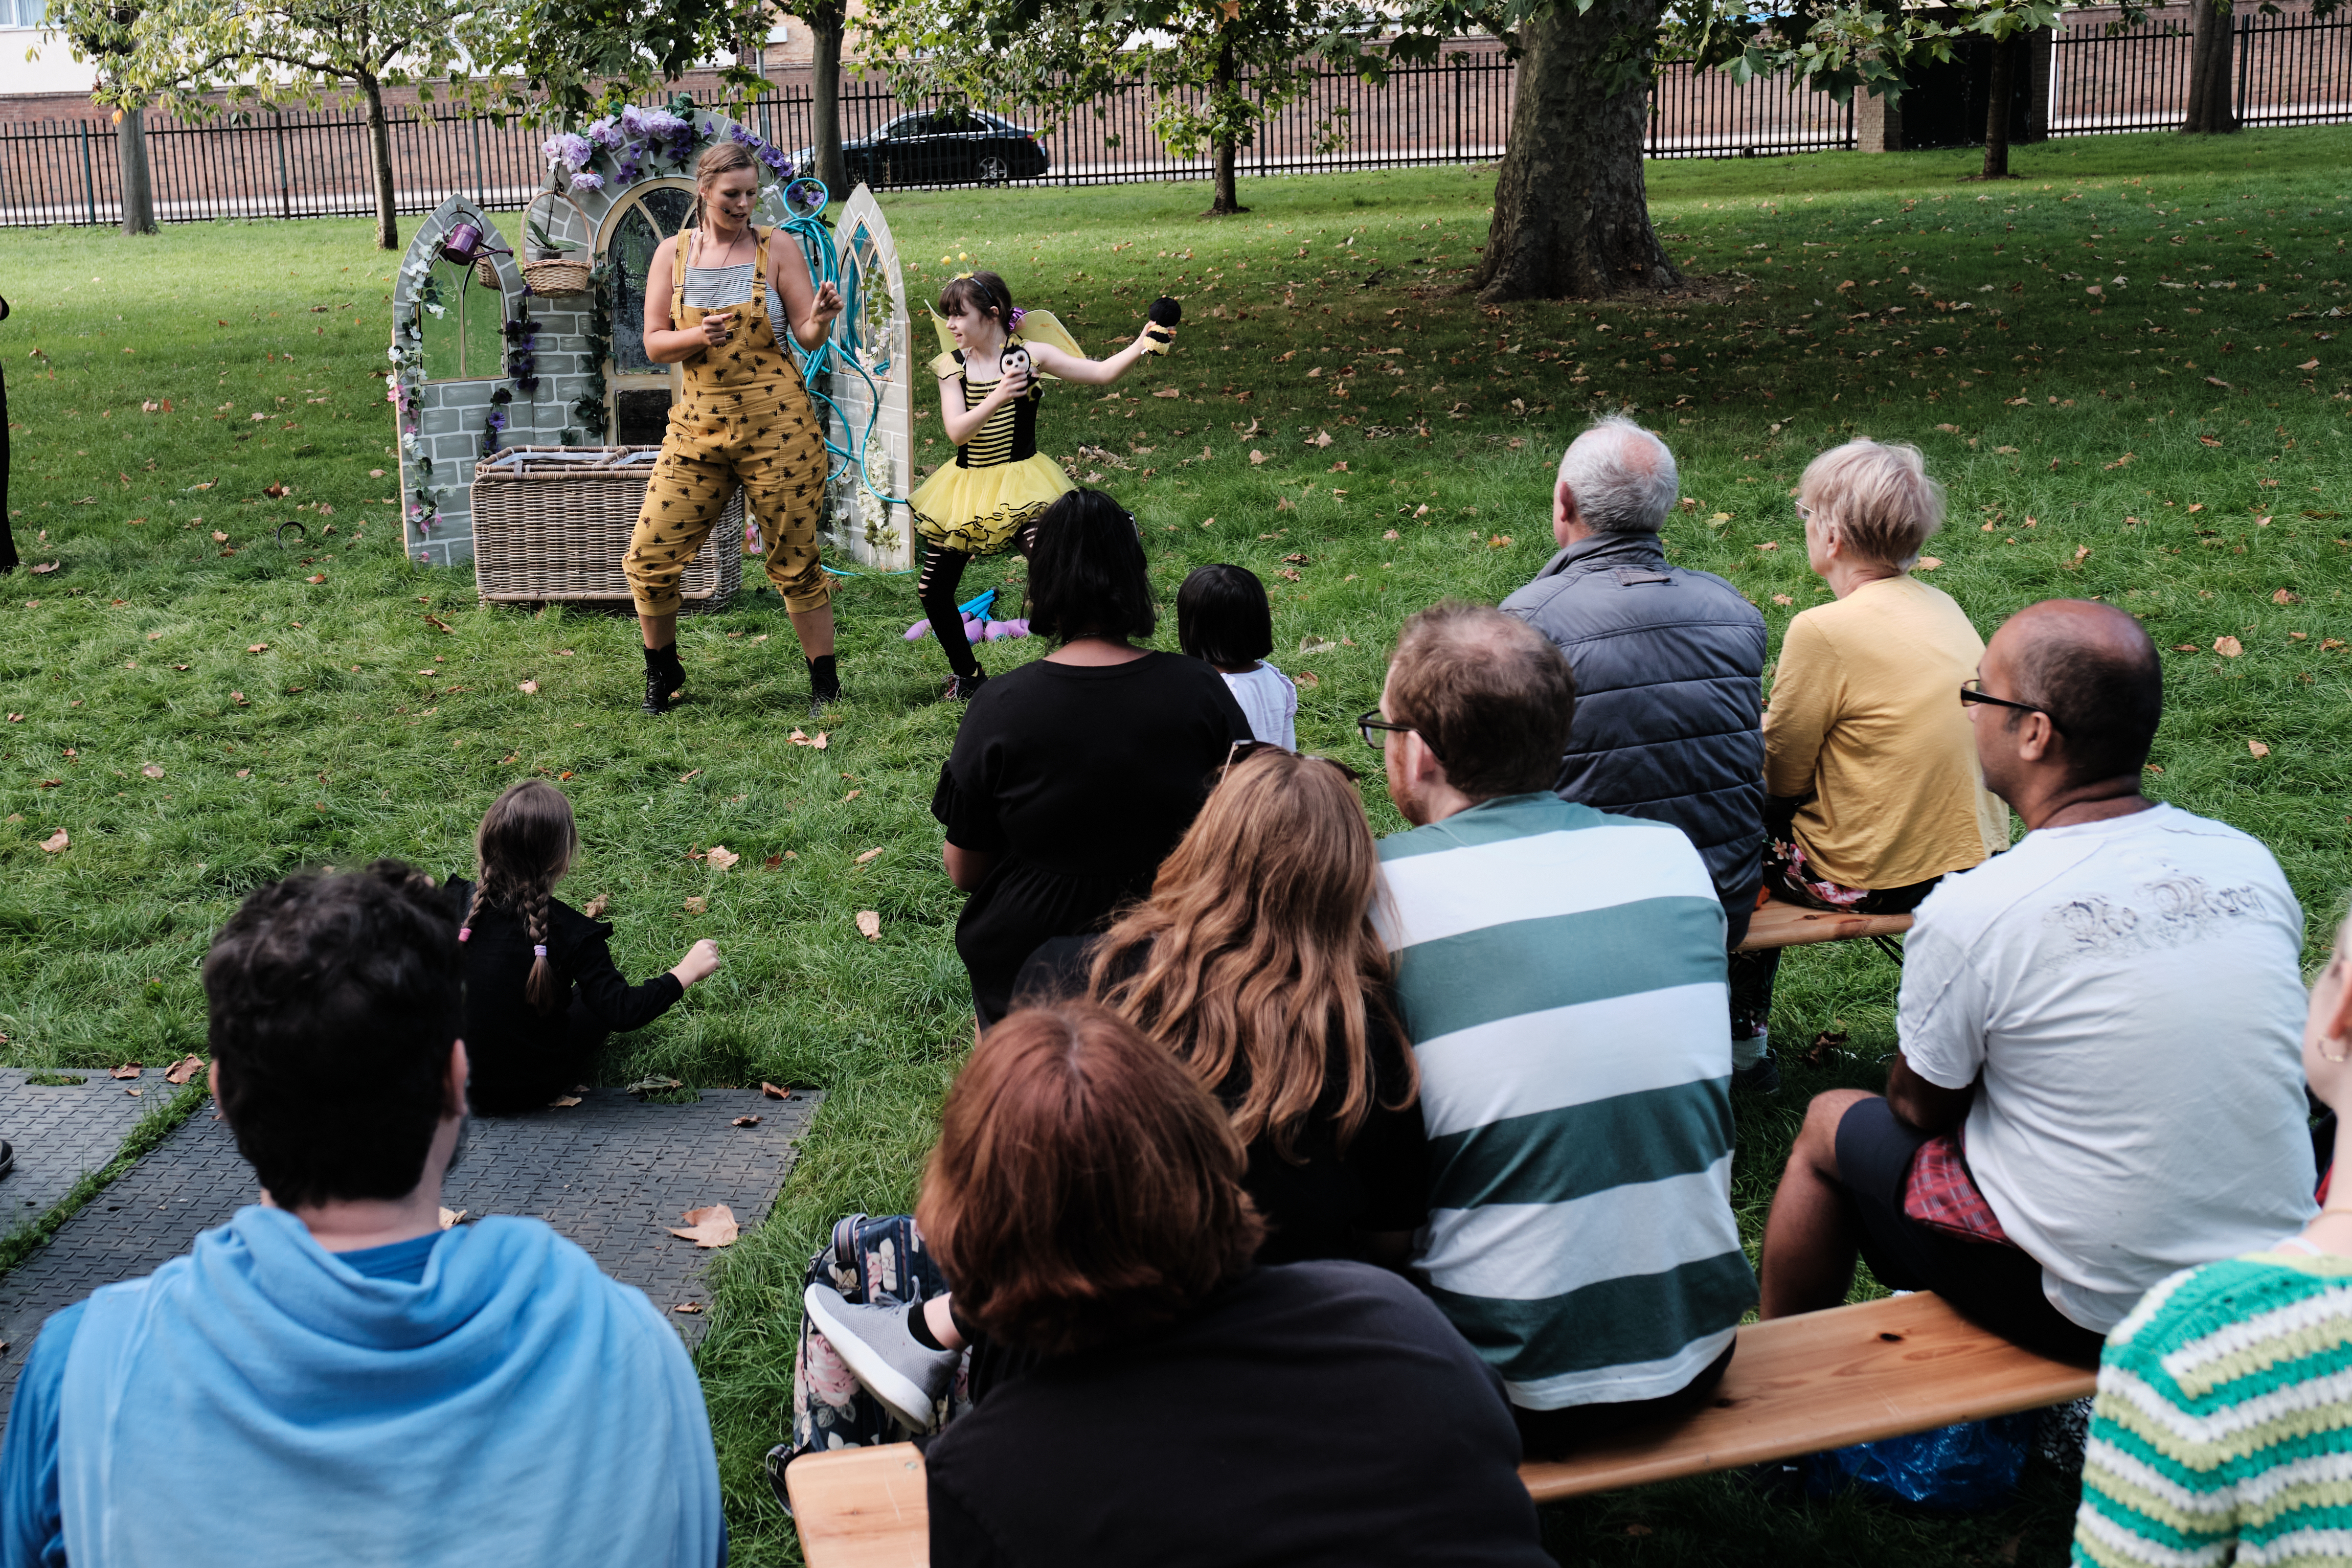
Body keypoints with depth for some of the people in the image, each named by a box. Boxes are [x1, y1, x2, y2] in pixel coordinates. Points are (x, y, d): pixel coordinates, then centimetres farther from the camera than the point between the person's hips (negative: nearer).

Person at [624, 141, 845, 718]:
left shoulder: (778, 250, 1)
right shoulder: (673, 255, 7)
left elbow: (809, 336, 0)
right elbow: (655, 344, 5)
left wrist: (822, 317, -23)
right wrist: (700, 336, -15)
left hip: (776, 425, -3)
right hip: (699, 424, 3)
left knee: (795, 562, 3)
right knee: (648, 557, 0)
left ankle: (825, 685, 17)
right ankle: (662, 674, 22)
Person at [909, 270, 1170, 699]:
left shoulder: (1029, 354, -6)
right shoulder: (952, 366, -1)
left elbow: (1101, 373, -8)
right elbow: (956, 431, -15)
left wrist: (1140, 346, -25)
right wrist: (997, 398, -30)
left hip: (1021, 483, -4)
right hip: (968, 487, 4)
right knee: (932, 589, 7)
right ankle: (967, 675, 29)